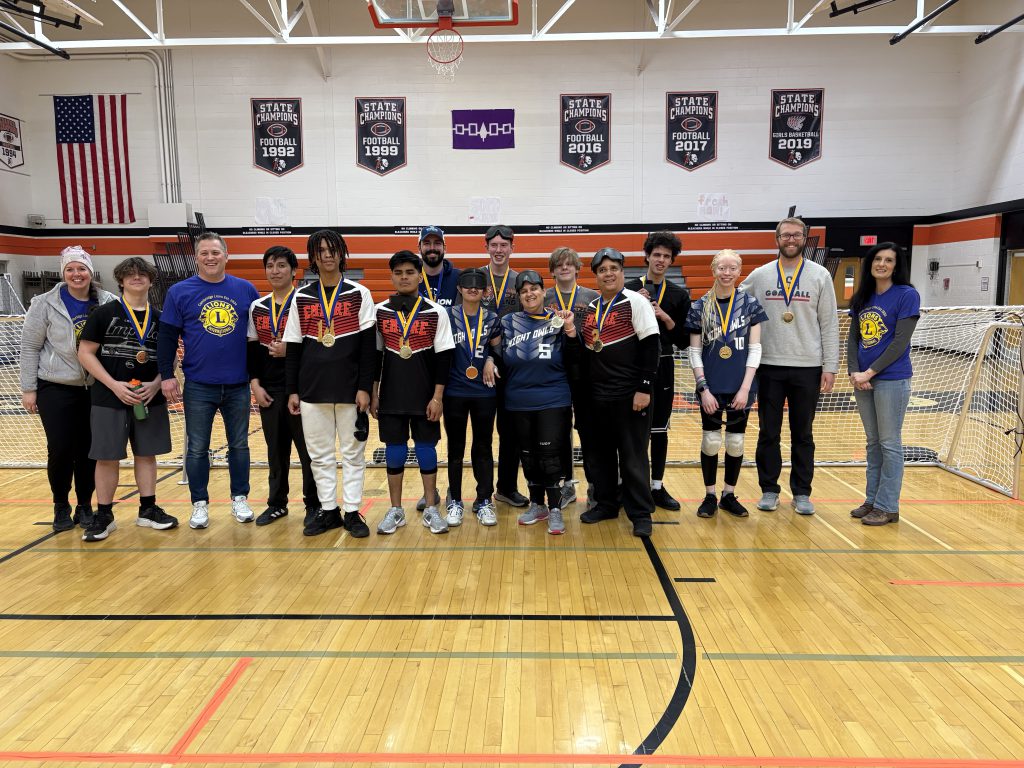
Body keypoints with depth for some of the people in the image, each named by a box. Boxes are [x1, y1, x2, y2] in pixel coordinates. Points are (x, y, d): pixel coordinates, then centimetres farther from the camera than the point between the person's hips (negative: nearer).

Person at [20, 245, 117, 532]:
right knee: (60, 450, -2)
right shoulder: (45, 304, -4)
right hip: (56, 389, -1)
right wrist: (28, 388, -3)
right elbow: (30, 347, 0)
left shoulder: (108, 303, -2)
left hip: (95, 389, 2)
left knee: (89, 450, 6)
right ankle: (61, 507, 18)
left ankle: (85, 506, 22)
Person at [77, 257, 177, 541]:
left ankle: (148, 510, 22)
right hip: (109, 399, -3)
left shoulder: (159, 318, 7)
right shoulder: (104, 313, -2)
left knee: (146, 454, 10)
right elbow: (85, 353, -5)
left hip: (150, 399, 3)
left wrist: (156, 384, -8)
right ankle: (103, 516, 14)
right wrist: (114, 385, -15)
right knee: (107, 457, 2)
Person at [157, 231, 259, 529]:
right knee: (197, 448, 7)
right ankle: (199, 504, 20)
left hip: (238, 385, 1)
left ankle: (240, 499, 24)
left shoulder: (246, 289, 3)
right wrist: (166, 375, -5)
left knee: (239, 445, 11)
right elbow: (167, 337, 0)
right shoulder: (179, 292, 0)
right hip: (199, 385, -1)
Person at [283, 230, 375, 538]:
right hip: (312, 389, 2)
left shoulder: (359, 294, 1)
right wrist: (292, 390, 5)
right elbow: (293, 348, 9)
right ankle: (327, 510, 21)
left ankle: (352, 512, 15)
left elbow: (369, 345, -3)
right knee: (319, 454, 9)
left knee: (353, 453, 5)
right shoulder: (301, 297, 7)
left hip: (350, 389, -2)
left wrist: (364, 387, -9)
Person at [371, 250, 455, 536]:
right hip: (391, 397, 2)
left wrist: (437, 397, -8)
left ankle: (431, 509, 17)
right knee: (394, 450, 7)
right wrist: (372, 394, 5)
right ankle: (395, 510, 19)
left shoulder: (436, 313, -2)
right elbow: (374, 355, 8)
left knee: (426, 448, 5)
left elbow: (443, 357, -3)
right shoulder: (379, 312, 4)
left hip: (425, 396, -1)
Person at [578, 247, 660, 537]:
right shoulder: (591, 307, 12)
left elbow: (651, 345, -12)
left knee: (633, 455, -1)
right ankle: (606, 503, 28)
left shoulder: (635, 301, -6)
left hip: (629, 394, -6)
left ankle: (641, 513, 10)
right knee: (602, 452, 13)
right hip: (598, 394, 6)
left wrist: (644, 388, -16)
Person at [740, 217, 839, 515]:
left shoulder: (820, 275, 2)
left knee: (803, 434, 8)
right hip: (769, 367, 1)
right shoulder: (759, 275, 3)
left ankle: (802, 493, 19)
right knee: (768, 433, 6)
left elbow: (829, 324, 1)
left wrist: (830, 366, -4)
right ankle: (769, 490, 18)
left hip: (808, 368, 0)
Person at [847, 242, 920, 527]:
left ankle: (887, 507, 10)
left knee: (889, 444, 1)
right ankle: (872, 500, 23)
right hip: (863, 381, 6)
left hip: (892, 380, -6)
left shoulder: (907, 295, -6)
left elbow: (900, 342, -12)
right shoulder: (861, 298, 11)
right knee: (873, 443, 13)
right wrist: (854, 373, -6)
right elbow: (853, 338, 9)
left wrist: (870, 372, -16)